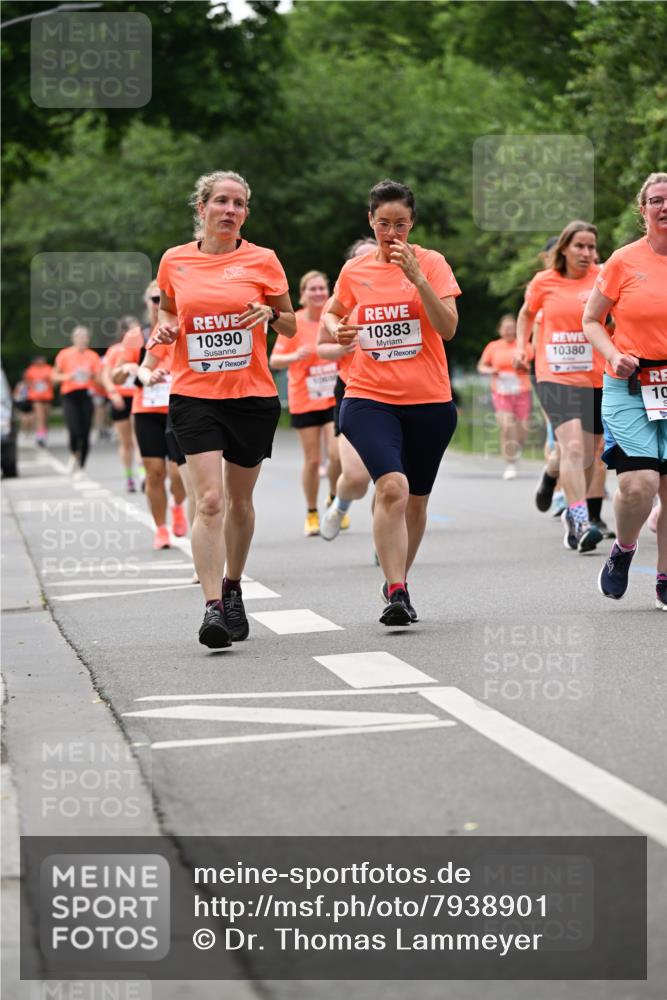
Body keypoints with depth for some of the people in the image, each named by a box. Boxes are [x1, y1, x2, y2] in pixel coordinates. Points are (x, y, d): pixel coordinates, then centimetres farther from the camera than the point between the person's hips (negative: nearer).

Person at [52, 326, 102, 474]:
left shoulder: (93, 356, 8)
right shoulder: (64, 354, 4)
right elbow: (55, 376, 8)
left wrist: (91, 375, -13)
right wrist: (67, 377, -10)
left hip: (86, 395, 2)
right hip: (70, 396, -2)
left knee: (85, 434, -3)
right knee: (74, 431, -17)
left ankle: (81, 467, 11)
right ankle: (74, 454, 14)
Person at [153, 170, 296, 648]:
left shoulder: (262, 260, 1)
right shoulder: (175, 261, 3)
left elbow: (291, 327, 7)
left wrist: (271, 314, -15)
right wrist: (166, 329, -4)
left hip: (253, 396, 1)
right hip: (194, 395, -1)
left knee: (240, 501, 13)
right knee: (209, 501, -15)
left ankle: (233, 588, 35)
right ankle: (213, 607, -17)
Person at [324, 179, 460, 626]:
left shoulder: (431, 262, -2)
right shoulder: (355, 271, 5)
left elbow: (448, 328, -13)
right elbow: (333, 313, 25)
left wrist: (416, 277, -22)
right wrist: (336, 328, 2)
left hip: (429, 401, 0)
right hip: (370, 398, 0)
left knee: (416, 500, 12)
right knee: (392, 487, -22)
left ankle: (398, 582, 33)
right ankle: (396, 593, -20)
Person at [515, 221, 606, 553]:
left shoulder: (602, 278, 1)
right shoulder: (544, 282, 3)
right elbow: (527, 313, 22)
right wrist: (521, 345, 11)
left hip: (596, 378, 2)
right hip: (556, 377, -2)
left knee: (587, 454, 10)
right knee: (572, 446, -20)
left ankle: (573, 514, 31)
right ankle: (581, 522, -26)